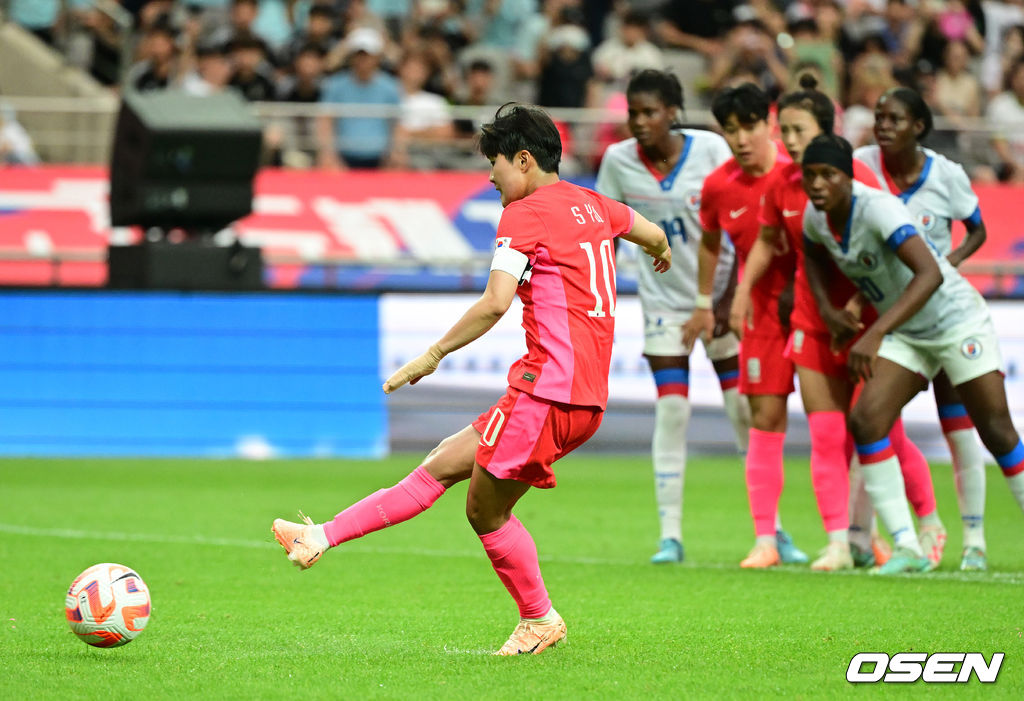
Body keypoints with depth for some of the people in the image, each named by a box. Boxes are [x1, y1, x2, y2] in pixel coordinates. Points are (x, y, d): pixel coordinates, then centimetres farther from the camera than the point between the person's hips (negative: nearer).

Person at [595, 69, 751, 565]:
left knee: (746, 410, 0)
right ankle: (670, 535, -4)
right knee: (671, 411, -7)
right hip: (663, 297, 1)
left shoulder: (711, 149, -12)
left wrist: (731, 296, -16)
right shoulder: (618, 161, -6)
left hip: (720, 295, -1)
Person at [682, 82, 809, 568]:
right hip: (764, 307, 2)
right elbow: (710, 243, 15)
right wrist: (704, 304, 18)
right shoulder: (718, 186, -3)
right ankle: (766, 539, 0)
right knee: (765, 418, -4)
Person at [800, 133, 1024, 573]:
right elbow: (814, 256, 19)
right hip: (906, 336, 7)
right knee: (865, 420, -11)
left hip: (958, 322, -7)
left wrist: (876, 333, -47)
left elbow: (929, 274, -41)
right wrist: (826, 309, 1)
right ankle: (906, 547, -8)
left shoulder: (878, 209, -29)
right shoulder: (815, 216, -6)